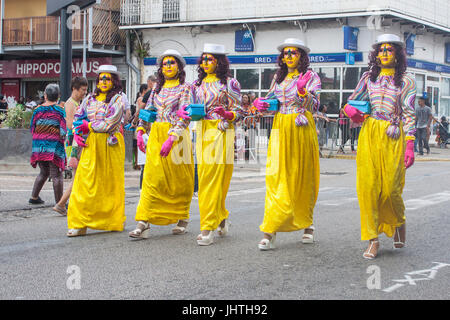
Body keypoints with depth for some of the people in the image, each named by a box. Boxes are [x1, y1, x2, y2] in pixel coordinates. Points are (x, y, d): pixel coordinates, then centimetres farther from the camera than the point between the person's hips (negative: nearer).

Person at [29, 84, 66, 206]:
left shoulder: (38, 110, 5)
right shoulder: (60, 110, -7)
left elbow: (32, 129, 10)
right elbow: (64, 131, -11)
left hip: (38, 146, 5)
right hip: (55, 146, -5)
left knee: (44, 172, 20)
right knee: (56, 175, -1)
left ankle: (34, 197, 24)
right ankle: (59, 203, 1)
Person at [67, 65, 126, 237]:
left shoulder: (118, 99, 0)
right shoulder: (90, 98, 16)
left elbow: (109, 124, -10)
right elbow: (78, 116, 18)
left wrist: (89, 126, -5)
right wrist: (77, 133, 1)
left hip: (110, 145, -4)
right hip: (91, 145, 4)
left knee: (111, 183, 1)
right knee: (85, 181, -5)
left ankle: (114, 221, 13)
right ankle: (80, 224, -7)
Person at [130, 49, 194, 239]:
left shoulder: (184, 88, 0)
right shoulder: (158, 87, 16)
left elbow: (183, 117, -10)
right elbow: (148, 110, 18)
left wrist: (171, 139, -20)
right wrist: (140, 132, 6)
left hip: (176, 136, -4)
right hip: (156, 135, 4)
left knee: (179, 181, 4)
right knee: (152, 178, -7)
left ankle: (182, 219, 19)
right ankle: (143, 223, -14)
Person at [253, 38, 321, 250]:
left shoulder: (310, 77, 1)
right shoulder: (278, 77, 16)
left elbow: (314, 105, -9)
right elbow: (271, 101, 23)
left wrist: (303, 91, -28)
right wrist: (261, 104, 1)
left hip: (302, 130, -3)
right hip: (280, 130, 3)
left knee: (302, 178, 4)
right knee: (276, 178, -6)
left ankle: (307, 224, 22)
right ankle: (270, 232, -12)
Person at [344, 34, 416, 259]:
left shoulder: (406, 81, 5)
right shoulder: (369, 78, 12)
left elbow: (409, 114, 0)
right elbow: (352, 102, 19)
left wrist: (410, 146, -8)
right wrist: (351, 110, -6)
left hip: (393, 138, -2)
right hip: (369, 135, 2)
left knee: (391, 188, -5)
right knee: (367, 186, -6)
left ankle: (398, 223, 27)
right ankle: (373, 240, 0)